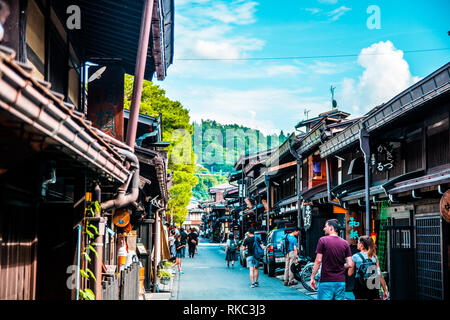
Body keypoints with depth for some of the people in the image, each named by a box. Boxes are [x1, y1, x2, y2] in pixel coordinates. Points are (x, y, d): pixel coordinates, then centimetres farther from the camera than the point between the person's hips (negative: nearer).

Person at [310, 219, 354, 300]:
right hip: (341, 281, 4)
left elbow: (318, 261, -8)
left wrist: (312, 277, -1)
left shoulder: (323, 240, -5)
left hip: (326, 281, -4)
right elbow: (350, 264, 1)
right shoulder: (345, 243, 5)